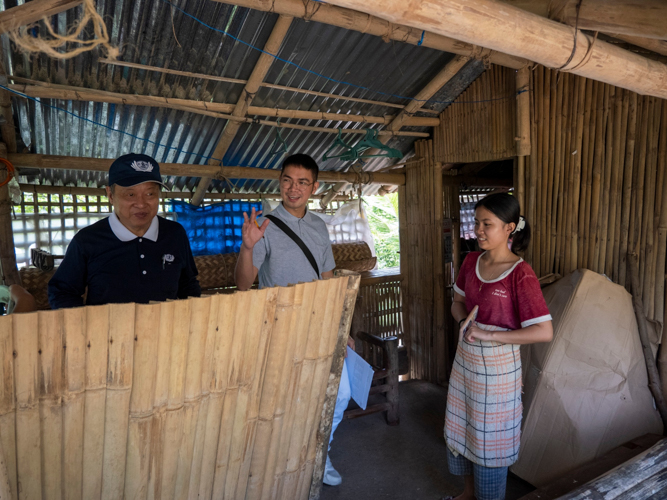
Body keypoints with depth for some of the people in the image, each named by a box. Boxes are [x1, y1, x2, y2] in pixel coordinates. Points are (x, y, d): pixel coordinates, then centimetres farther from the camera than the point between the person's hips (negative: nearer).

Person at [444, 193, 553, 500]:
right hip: (465, 359, 7)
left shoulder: (520, 274, -20)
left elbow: (545, 332, -23)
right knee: (461, 427, 21)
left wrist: (489, 335, -24)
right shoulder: (471, 262, -2)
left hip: (497, 367, -7)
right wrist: (463, 322, -9)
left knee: (489, 437, 11)